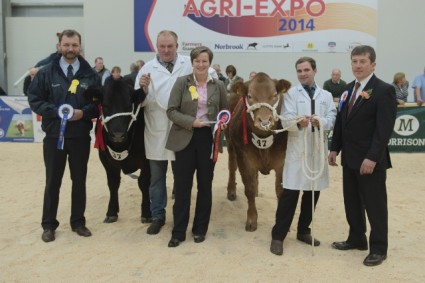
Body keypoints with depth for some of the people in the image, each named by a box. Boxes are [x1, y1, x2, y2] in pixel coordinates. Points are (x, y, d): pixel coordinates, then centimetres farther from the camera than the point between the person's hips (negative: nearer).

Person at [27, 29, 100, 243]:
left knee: (79, 181, 11)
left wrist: (84, 112, -16)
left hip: (81, 137, 1)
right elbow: (34, 99, 0)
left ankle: (78, 222, 27)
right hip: (54, 137, -1)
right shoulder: (46, 72, -1)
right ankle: (48, 225, 24)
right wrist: (54, 111, -15)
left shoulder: (90, 74, 1)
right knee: (53, 182, 10)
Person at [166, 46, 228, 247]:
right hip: (185, 138, -1)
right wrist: (191, 121, -20)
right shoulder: (181, 82, -1)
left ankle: (200, 229, 25)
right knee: (182, 186, 3)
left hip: (208, 138, 2)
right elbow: (171, 111, -6)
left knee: (205, 185, 10)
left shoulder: (218, 85, 4)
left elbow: (225, 109, 14)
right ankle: (178, 232, 15)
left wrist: (224, 121, -8)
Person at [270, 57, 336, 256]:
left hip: (318, 151, 4)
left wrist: (320, 121, -22)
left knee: (313, 193, 11)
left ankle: (303, 231, 27)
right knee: (290, 194, -6)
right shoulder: (291, 93, 4)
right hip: (297, 150, -4)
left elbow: (332, 120, -1)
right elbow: (286, 120, -9)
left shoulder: (326, 96, 12)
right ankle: (278, 236, 3)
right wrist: (298, 122, -30)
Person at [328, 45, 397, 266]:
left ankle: (378, 248, 19)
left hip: (370, 160, -7)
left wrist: (372, 158, -24)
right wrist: (335, 148, 10)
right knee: (352, 202, 15)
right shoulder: (349, 88, 12)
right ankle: (356, 239, 32)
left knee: (374, 205, 5)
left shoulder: (384, 90, -12)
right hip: (349, 158, 7)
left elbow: (384, 128, -18)